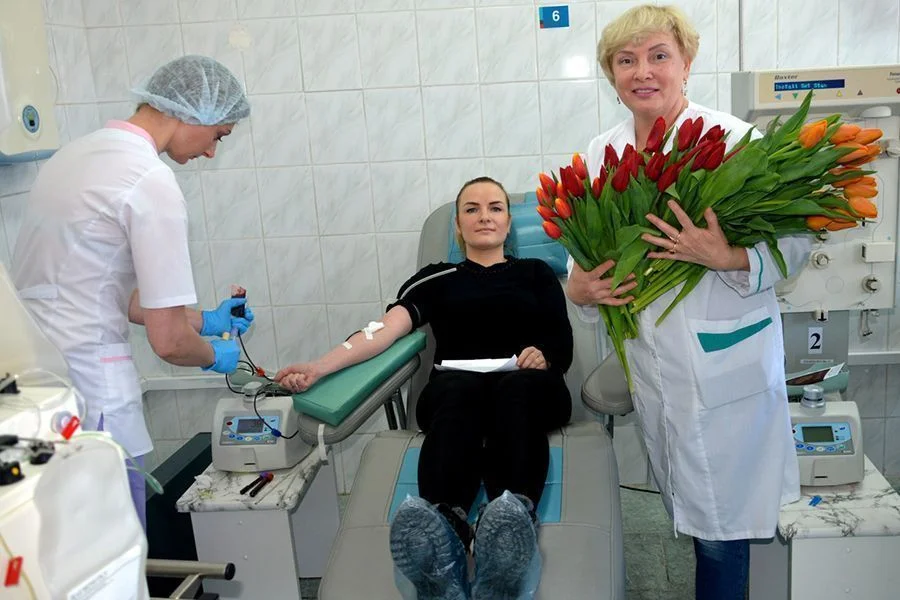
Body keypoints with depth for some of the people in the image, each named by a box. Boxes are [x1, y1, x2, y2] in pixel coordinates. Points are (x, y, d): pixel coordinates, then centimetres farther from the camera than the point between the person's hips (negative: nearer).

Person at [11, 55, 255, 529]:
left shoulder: (77, 152, 11)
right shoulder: (152, 182, -17)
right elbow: (168, 342, -17)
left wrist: (204, 320, 22)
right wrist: (214, 357, 6)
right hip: (87, 392, -9)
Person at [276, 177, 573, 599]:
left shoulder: (536, 273, 24)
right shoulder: (437, 279, 22)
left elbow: (563, 348, 13)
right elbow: (384, 329, 5)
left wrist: (543, 356, -13)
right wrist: (320, 367, -12)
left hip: (529, 389, 0)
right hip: (454, 391, 0)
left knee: (514, 388, -37)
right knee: (459, 388, -38)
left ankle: (515, 512, -66)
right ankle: (442, 523, -64)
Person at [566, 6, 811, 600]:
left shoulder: (732, 139, -11)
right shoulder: (601, 151, 6)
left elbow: (795, 240, -11)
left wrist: (729, 258, -30)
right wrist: (579, 288, -7)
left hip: (722, 366, -5)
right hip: (652, 364, 5)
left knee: (720, 526, 5)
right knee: (685, 507, 20)